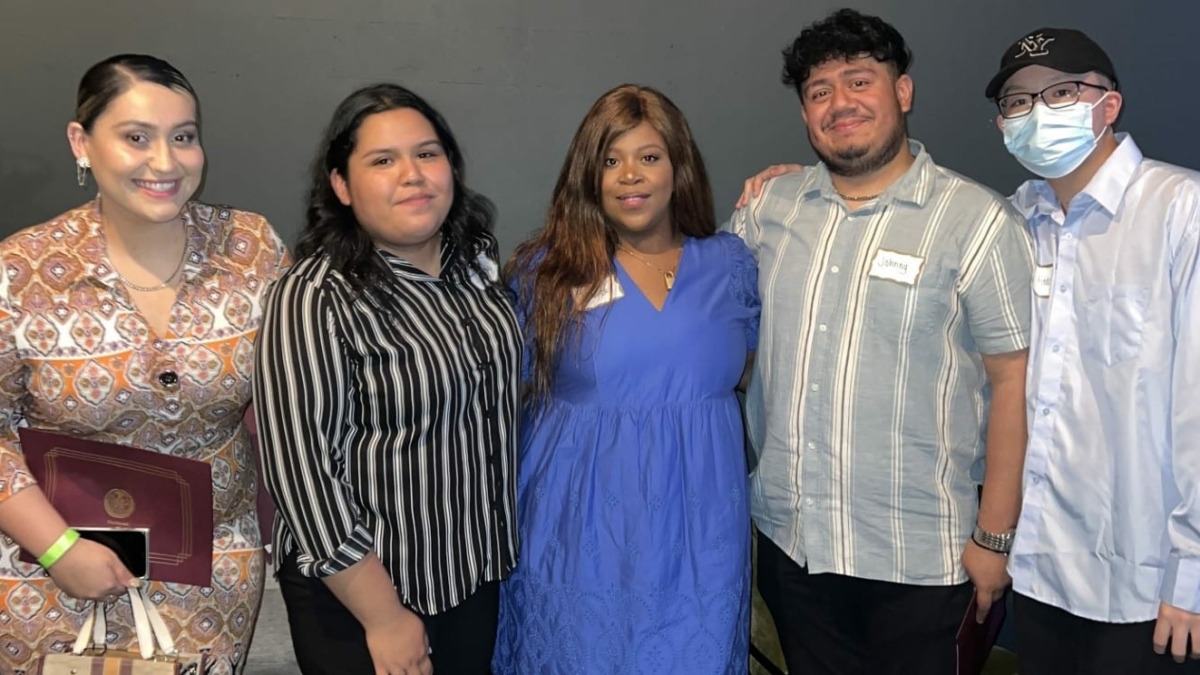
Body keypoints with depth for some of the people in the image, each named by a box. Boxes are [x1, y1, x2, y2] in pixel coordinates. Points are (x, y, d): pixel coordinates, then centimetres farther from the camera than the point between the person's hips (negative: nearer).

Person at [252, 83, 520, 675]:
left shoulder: (478, 258, -1)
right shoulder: (316, 299, -22)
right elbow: (302, 469, -22)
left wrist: (499, 538, 13)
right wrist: (385, 618, -18)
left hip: (477, 570, 6)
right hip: (362, 590, -6)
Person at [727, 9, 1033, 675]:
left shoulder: (977, 221, -9)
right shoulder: (768, 205, 4)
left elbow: (1013, 382, -9)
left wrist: (994, 538, -9)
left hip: (915, 557, -4)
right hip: (788, 538, 4)